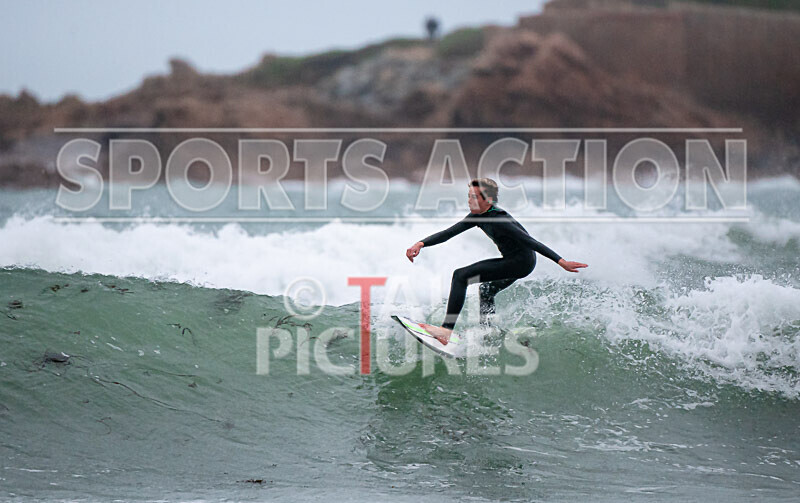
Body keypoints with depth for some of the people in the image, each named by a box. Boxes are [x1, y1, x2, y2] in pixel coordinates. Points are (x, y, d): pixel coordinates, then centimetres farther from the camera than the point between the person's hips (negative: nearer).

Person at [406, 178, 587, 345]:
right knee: (485, 291, 32)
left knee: (461, 275, -17)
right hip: (512, 261, 10)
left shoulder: (498, 221, -22)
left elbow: (530, 242, -26)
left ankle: (447, 329, -25)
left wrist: (561, 261, -30)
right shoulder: (479, 216, 5)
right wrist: (421, 244, -5)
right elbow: (449, 233, 8)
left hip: (521, 262, -10)